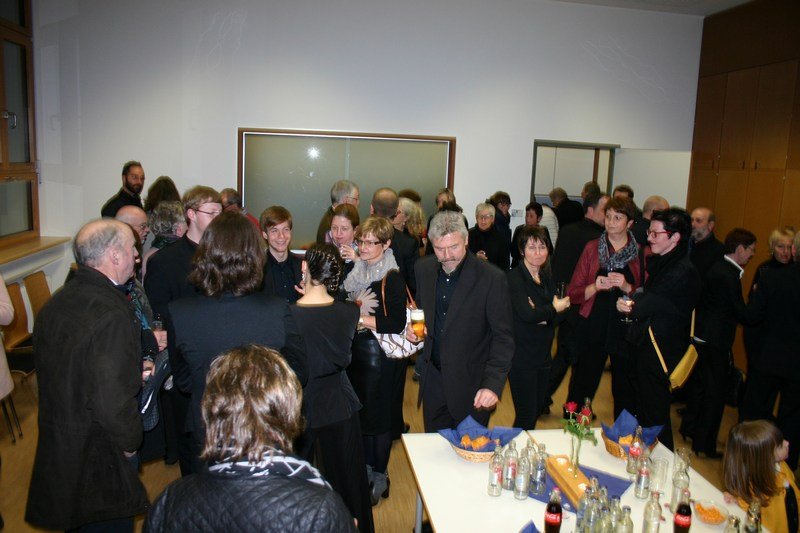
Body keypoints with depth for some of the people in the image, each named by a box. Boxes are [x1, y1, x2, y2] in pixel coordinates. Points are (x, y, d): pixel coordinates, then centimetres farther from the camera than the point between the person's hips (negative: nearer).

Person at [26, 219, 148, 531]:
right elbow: (113, 404, -32)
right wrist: (129, 443, -13)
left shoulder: (54, 304, -1)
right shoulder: (112, 316, -29)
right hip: (101, 459, -8)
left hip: (57, 448, 8)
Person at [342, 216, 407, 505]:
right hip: (356, 351, 7)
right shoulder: (357, 271, 5)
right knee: (360, 411, 16)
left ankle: (380, 476, 24)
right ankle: (366, 466, 34)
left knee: (378, 414, 6)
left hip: (380, 354, -7)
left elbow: (397, 323, -22)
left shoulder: (392, 278, -16)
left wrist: (359, 317, -22)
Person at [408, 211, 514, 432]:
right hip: (433, 379, 5)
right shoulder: (424, 268, -2)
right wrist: (414, 326, -6)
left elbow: (504, 337, -15)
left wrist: (493, 384, -25)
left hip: (471, 384, -4)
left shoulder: (492, 278, -18)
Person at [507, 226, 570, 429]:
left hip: (542, 355, 7)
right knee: (526, 416, -2)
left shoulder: (547, 276, 9)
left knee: (537, 410, 18)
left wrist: (541, 316, -18)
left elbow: (559, 316, 3)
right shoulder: (514, 277, -14)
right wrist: (553, 309, -10)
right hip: (521, 356, -7)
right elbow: (526, 314, -26)